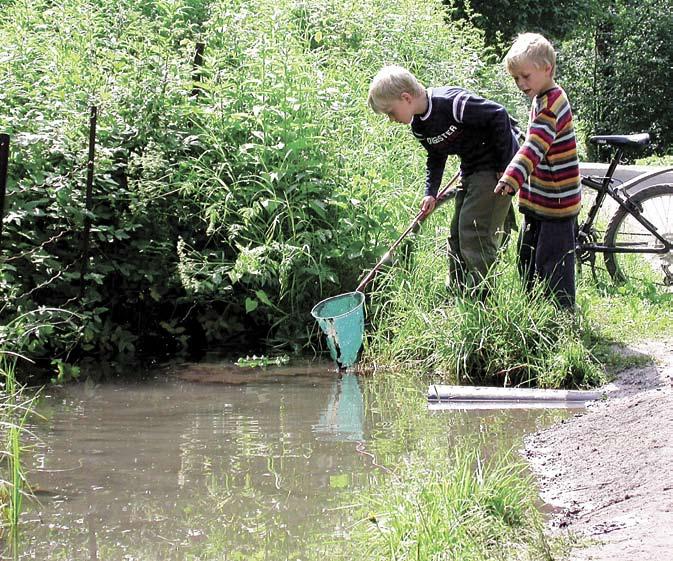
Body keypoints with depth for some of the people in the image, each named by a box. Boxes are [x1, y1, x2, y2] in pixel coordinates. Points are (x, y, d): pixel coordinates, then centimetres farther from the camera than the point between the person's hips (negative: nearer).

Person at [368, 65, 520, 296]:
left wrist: (504, 166, -21)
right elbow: (436, 159, 15)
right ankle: (457, 291, 20)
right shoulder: (419, 126, 2)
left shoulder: (452, 103, -27)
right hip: (471, 170, 9)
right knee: (458, 234, 11)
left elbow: (498, 115, -24)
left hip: (496, 166, -9)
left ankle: (479, 297, -10)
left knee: (476, 234, -14)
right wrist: (430, 193, 1)